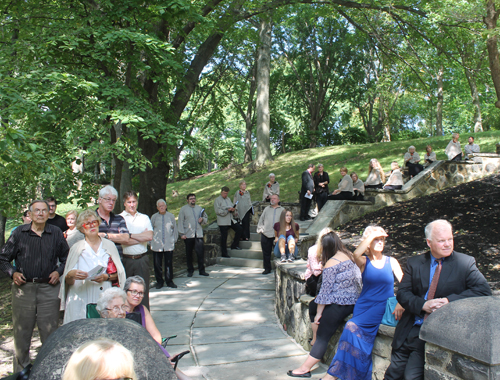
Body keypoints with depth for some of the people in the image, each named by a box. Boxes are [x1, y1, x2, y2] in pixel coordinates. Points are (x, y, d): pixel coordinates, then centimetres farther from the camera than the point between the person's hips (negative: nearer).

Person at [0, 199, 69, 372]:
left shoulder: (56, 233, 6)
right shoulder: (19, 233, 3)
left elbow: (66, 257, 16)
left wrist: (58, 271, 1)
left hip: (48, 288, 0)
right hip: (23, 288, 0)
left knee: (50, 333, 3)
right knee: (21, 331, 7)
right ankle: (20, 370, 23)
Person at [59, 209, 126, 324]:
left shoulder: (109, 246, 11)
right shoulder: (76, 248, 8)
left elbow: (118, 274, 11)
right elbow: (67, 281, 6)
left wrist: (106, 277, -7)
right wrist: (71, 275, -15)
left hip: (104, 298, 1)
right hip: (81, 300, -1)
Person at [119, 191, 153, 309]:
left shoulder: (144, 218, 12)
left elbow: (150, 237, -3)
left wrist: (130, 235, -6)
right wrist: (142, 236, -5)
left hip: (142, 259, 2)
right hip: (125, 259, -2)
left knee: (143, 289, 6)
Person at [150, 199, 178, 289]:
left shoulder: (171, 216, 6)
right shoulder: (154, 217, 6)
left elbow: (175, 228, 14)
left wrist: (174, 239, 10)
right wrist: (151, 240, 9)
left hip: (169, 244, 0)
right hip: (157, 245, 0)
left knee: (169, 264, 1)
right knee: (157, 264, 3)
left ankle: (169, 281, 14)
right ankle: (159, 281, 17)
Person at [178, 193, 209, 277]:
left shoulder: (199, 208, 15)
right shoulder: (183, 209, 3)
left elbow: (206, 218, 22)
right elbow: (180, 222, 0)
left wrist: (202, 219, -2)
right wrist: (182, 234, -7)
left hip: (198, 234, 2)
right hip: (188, 235, -2)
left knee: (200, 252, -3)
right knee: (189, 253, 7)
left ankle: (202, 270, 5)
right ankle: (190, 270, 18)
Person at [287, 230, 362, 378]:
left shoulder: (331, 263, -17)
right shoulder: (349, 256, 5)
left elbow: (326, 290, -16)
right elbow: (358, 278, 14)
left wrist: (319, 313, -8)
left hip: (338, 305, -8)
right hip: (354, 302, 8)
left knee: (322, 336, -1)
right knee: (313, 304, 24)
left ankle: (305, 368, 6)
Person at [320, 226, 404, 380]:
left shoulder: (391, 262, 10)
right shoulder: (364, 262, 6)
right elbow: (356, 254, -19)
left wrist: (400, 303, -17)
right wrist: (372, 235, -11)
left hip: (383, 309, -1)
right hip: (364, 307, 1)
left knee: (353, 327, -25)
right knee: (356, 332, -26)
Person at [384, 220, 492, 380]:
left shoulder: (466, 263, -1)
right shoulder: (414, 263, 6)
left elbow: (484, 290, -10)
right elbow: (402, 293, 2)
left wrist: (449, 300, -18)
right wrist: (423, 305, -17)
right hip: (410, 329, 3)